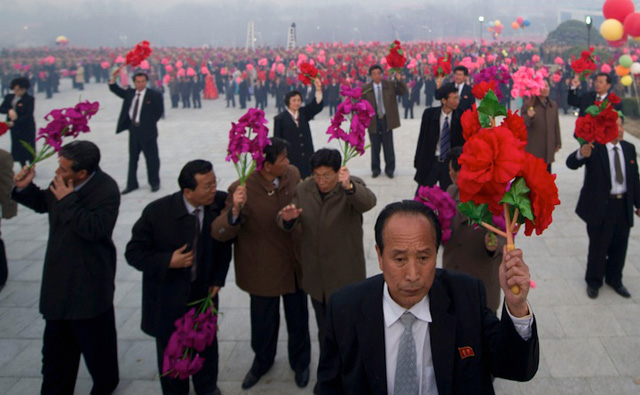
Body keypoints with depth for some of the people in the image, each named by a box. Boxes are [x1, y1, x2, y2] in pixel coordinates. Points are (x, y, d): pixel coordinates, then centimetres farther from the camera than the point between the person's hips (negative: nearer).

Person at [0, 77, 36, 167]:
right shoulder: (9, 97, 6)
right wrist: (9, 110, -18)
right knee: (18, 149, 11)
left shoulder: (29, 99, -11)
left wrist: (14, 122, -25)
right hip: (14, 128, 5)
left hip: (27, 128, -5)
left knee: (28, 149, 2)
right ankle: (23, 168, 25)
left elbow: (28, 115, -18)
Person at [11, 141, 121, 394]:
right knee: (56, 342, 17)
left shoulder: (106, 190, -21)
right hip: (59, 278, 7)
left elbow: (95, 229, -31)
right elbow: (43, 203, 18)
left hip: (89, 284, -7)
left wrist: (68, 200, -28)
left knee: (94, 341, 11)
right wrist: (25, 188, -1)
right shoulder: (63, 183, -1)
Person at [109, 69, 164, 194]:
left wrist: (149, 123, -3)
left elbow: (160, 111, -5)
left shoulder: (154, 95, -8)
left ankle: (154, 183, 18)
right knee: (132, 158, 13)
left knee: (151, 157, 4)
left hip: (147, 131, -6)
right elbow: (115, 89, 14)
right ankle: (132, 184, 23)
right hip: (133, 129, 6)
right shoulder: (130, 93, 7)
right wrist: (114, 78, -2)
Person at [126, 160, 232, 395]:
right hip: (168, 297, -2)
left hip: (204, 292, 2)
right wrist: (168, 261, -26)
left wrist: (218, 279, -2)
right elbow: (134, 253, -13)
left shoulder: (221, 203, -16)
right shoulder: (157, 212, -23)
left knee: (207, 344, 19)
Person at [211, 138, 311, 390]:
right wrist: (235, 211, -43)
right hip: (264, 271, -3)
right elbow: (219, 233, -27)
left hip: (294, 264, 3)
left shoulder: (292, 174, -9)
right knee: (263, 322, 18)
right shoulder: (242, 190, -24)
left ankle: (300, 362, 45)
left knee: (298, 319, 18)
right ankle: (262, 361, 48)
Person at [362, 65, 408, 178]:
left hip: (387, 119, 0)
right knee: (375, 146, 8)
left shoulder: (390, 85, -1)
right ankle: (375, 169, 22)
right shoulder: (366, 89, -1)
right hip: (373, 121, 0)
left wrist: (399, 80, -22)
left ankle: (389, 169, 18)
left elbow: (404, 92, -7)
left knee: (388, 146, 5)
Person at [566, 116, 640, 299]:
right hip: (600, 206, -5)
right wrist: (581, 154, -49)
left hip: (624, 205, 5)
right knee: (598, 247, 6)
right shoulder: (594, 147, -11)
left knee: (619, 247, 16)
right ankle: (593, 282, 26)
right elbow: (571, 163, -26)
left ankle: (614, 279, 36)